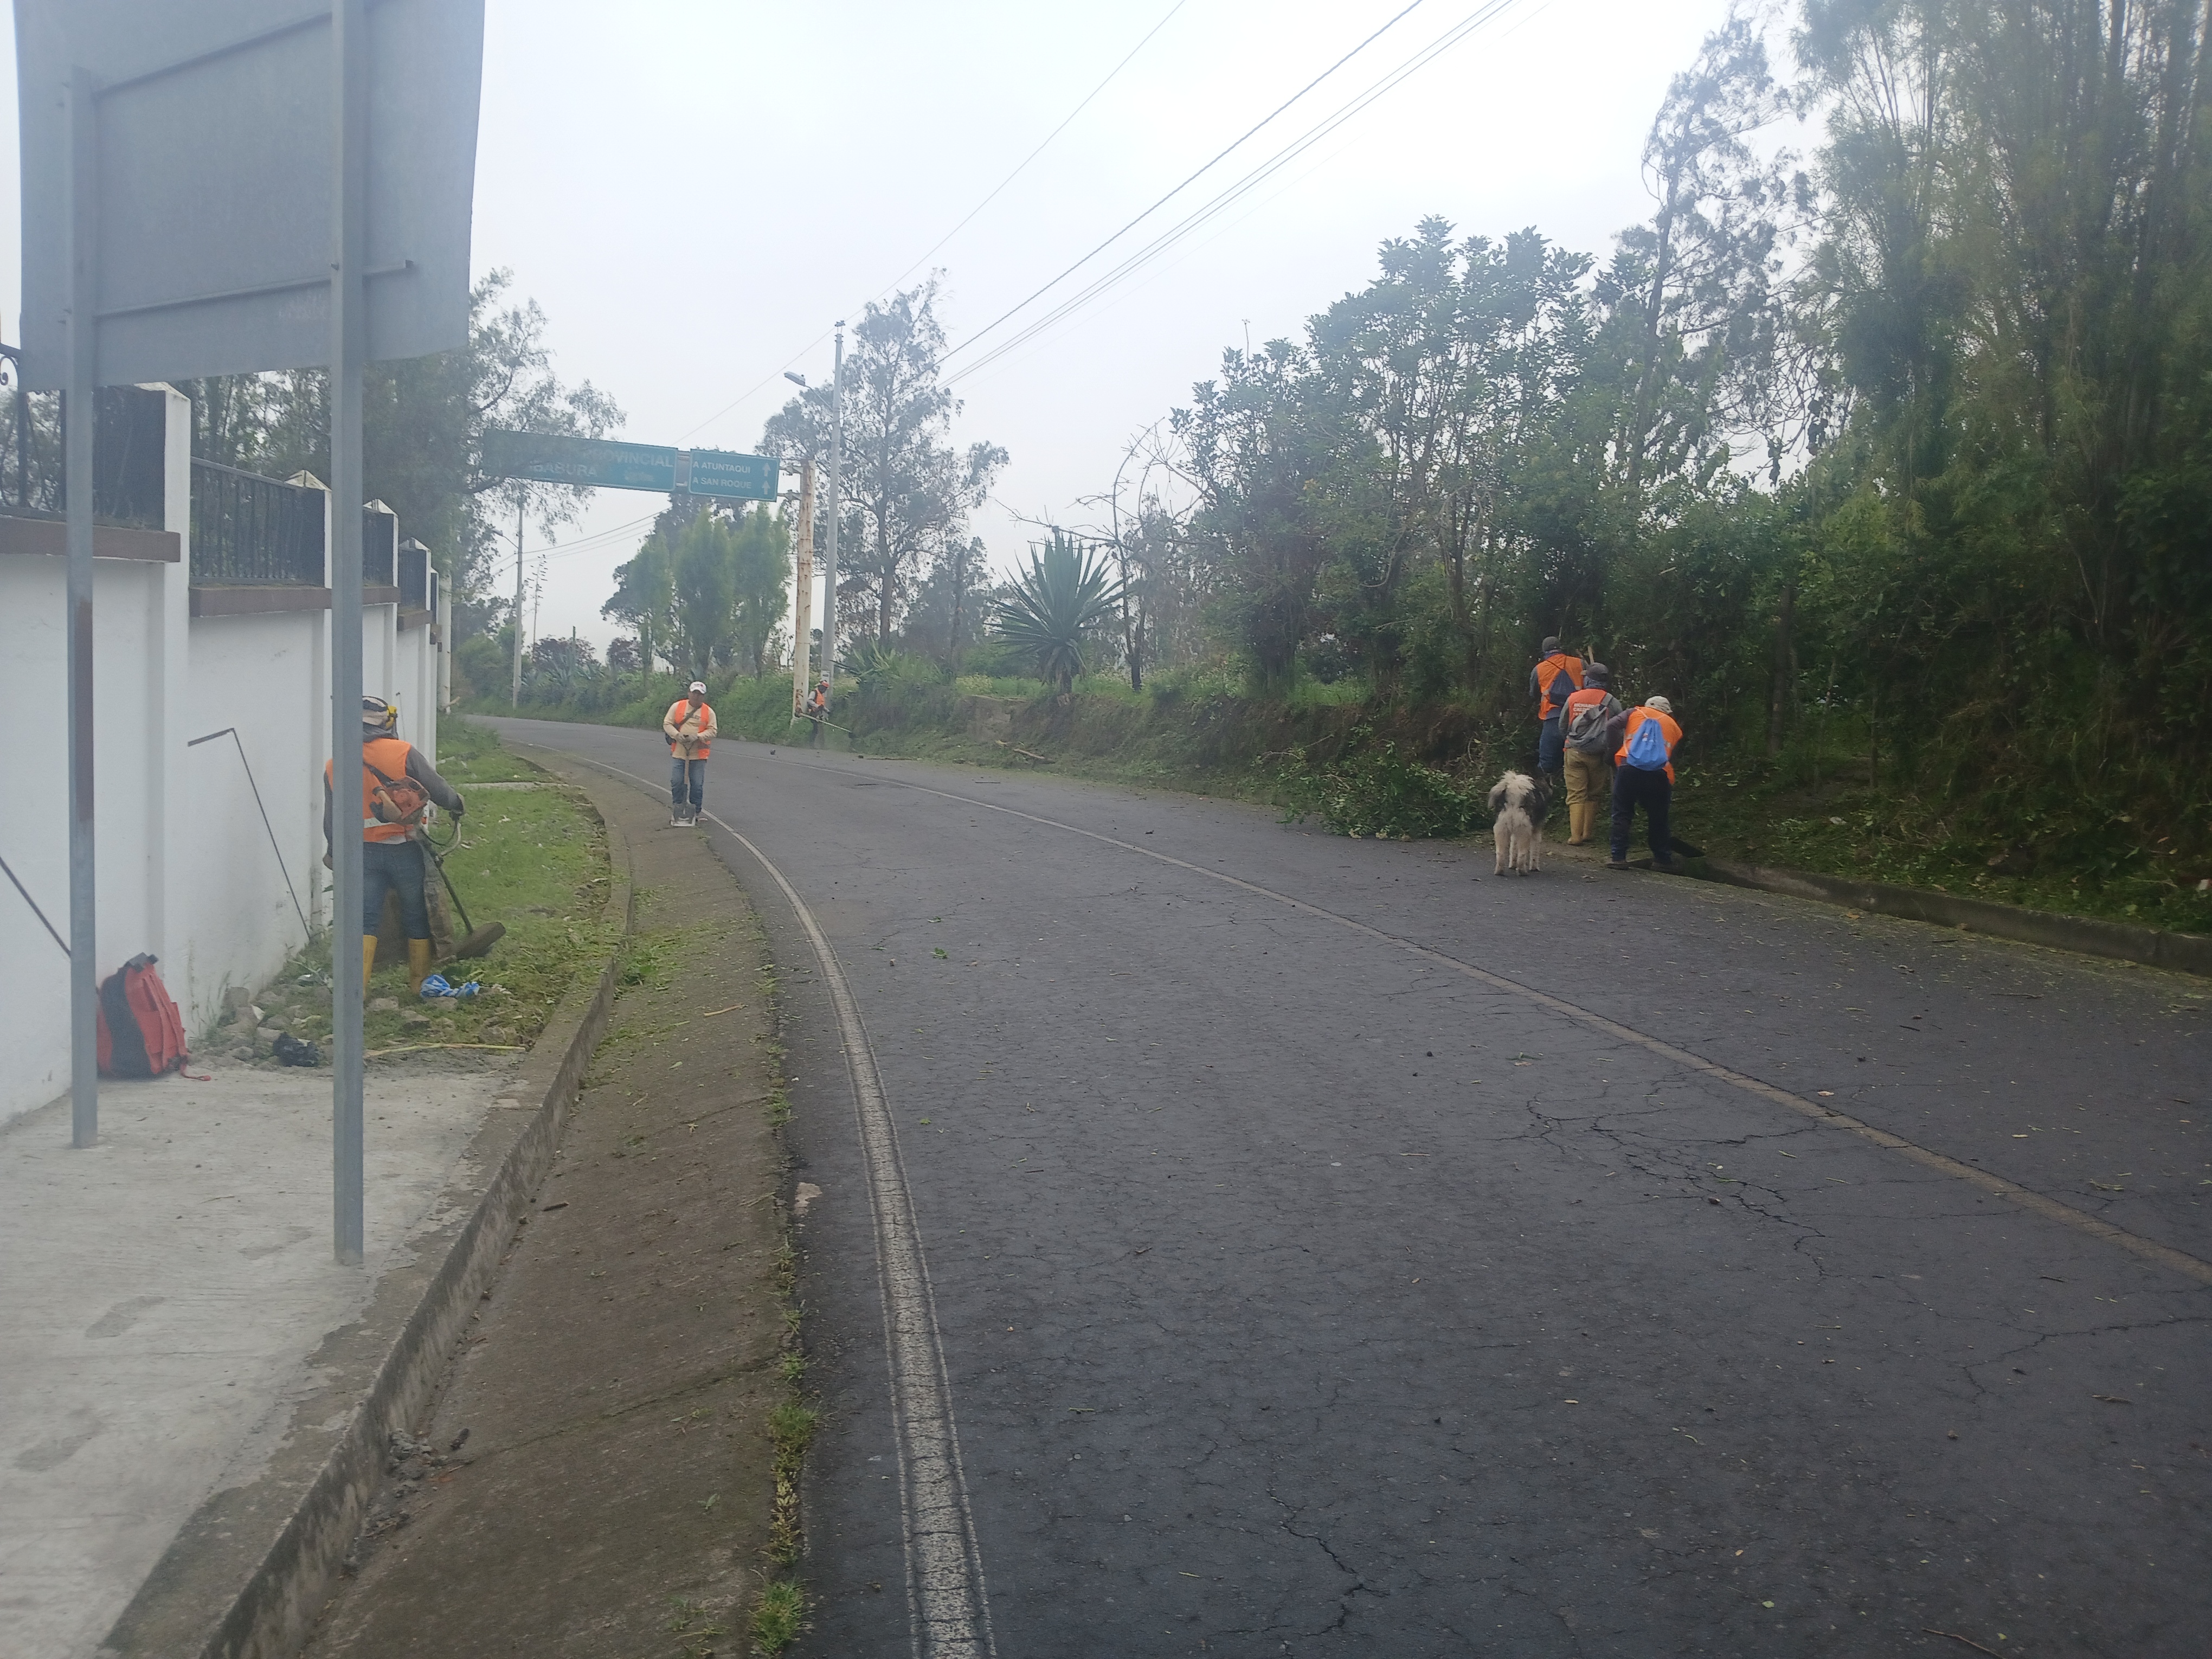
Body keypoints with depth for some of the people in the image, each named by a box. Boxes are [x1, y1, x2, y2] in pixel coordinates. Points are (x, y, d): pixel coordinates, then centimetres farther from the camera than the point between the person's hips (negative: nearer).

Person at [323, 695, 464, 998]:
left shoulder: (334, 766, 4)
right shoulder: (403, 753, -9)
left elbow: (331, 821, 10)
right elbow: (439, 790, -6)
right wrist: (457, 804, 16)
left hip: (363, 853, 2)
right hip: (405, 850, -2)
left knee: (365, 920, 6)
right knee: (417, 917, 12)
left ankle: (356, 986, -6)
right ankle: (420, 983, 22)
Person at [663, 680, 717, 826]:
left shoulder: (709, 712, 4)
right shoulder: (677, 706, 4)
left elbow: (712, 730, -1)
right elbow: (667, 723, 3)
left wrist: (698, 736, -18)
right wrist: (677, 735, -16)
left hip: (698, 755, 0)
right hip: (678, 753, 0)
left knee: (697, 785, 0)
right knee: (677, 782, 0)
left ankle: (694, 813, 12)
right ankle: (678, 812, 12)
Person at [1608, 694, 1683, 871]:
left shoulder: (1635, 713, 21)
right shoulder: (1674, 727, 26)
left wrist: (1612, 756, 14)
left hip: (1629, 769, -2)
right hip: (1660, 775, 2)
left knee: (1622, 814, 7)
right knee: (1658, 818, 18)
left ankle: (1619, 858, 0)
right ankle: (1663, 859, 24)